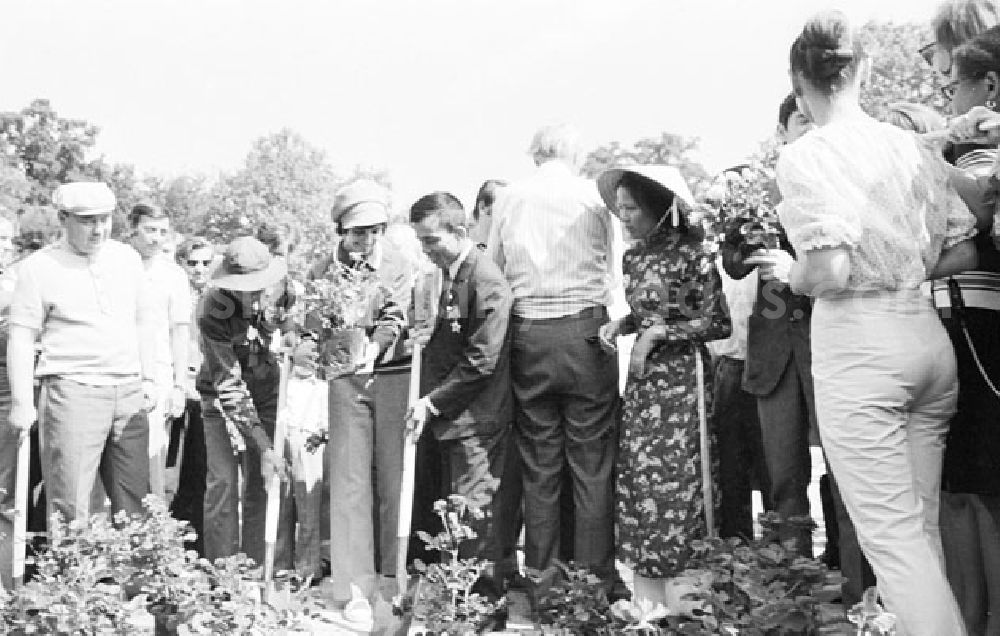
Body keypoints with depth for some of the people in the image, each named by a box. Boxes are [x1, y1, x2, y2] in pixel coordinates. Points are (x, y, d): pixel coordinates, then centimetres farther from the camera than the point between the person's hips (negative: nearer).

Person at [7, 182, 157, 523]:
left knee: (134, 502, 7)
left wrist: (149, 379, 14)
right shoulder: (37, 268, -3)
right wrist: (22, 403, -6)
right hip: (72, 392, -4)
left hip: (129, 393, 5)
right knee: (71, 506, -7)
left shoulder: (127, 258, 11)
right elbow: (22, 338, -2)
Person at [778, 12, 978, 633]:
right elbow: (963, 253, 10)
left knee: (892, 534, -1)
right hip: (929, 335, 6)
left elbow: (828, 272, -19)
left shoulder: (805, 156, -9)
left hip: (858, 347, -6)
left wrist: (790, 274, 2)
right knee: (922, 525, 16)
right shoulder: (915, 146, 8)